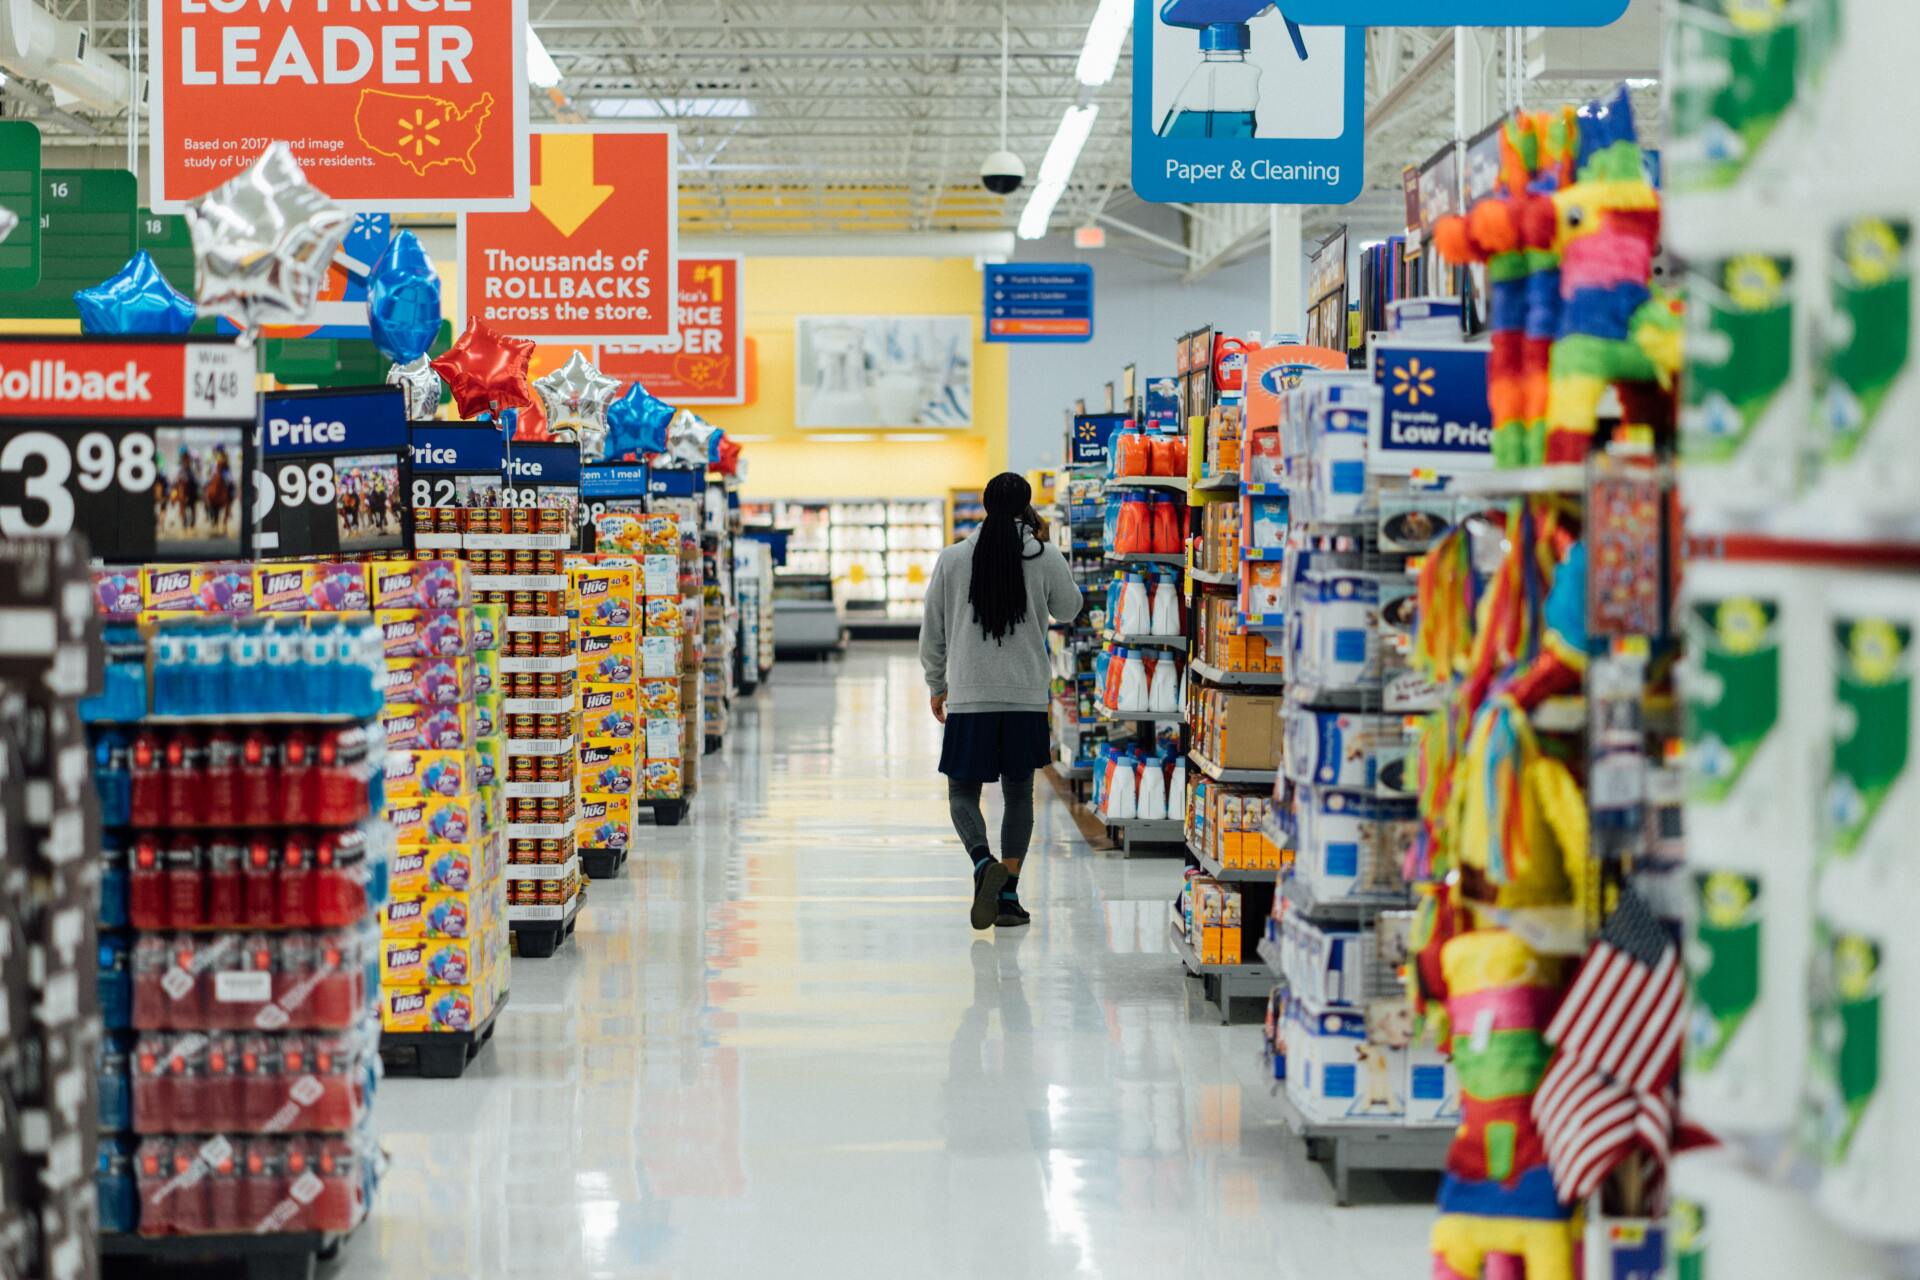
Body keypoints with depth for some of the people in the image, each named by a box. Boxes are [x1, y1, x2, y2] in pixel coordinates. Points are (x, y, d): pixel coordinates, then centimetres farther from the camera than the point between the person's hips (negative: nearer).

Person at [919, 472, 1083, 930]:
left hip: (968, 697, -1)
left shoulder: (953, 559, -1)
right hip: (1027, 698, 1)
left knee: (963, 791, 7)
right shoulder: (1045, 558, -3)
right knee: (1019, 793, 12)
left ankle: (984, 863, -20)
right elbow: (1068, 610, 15)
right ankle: (1008, 894, 8)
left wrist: (937, 685, 19)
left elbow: (932, 630, 5)